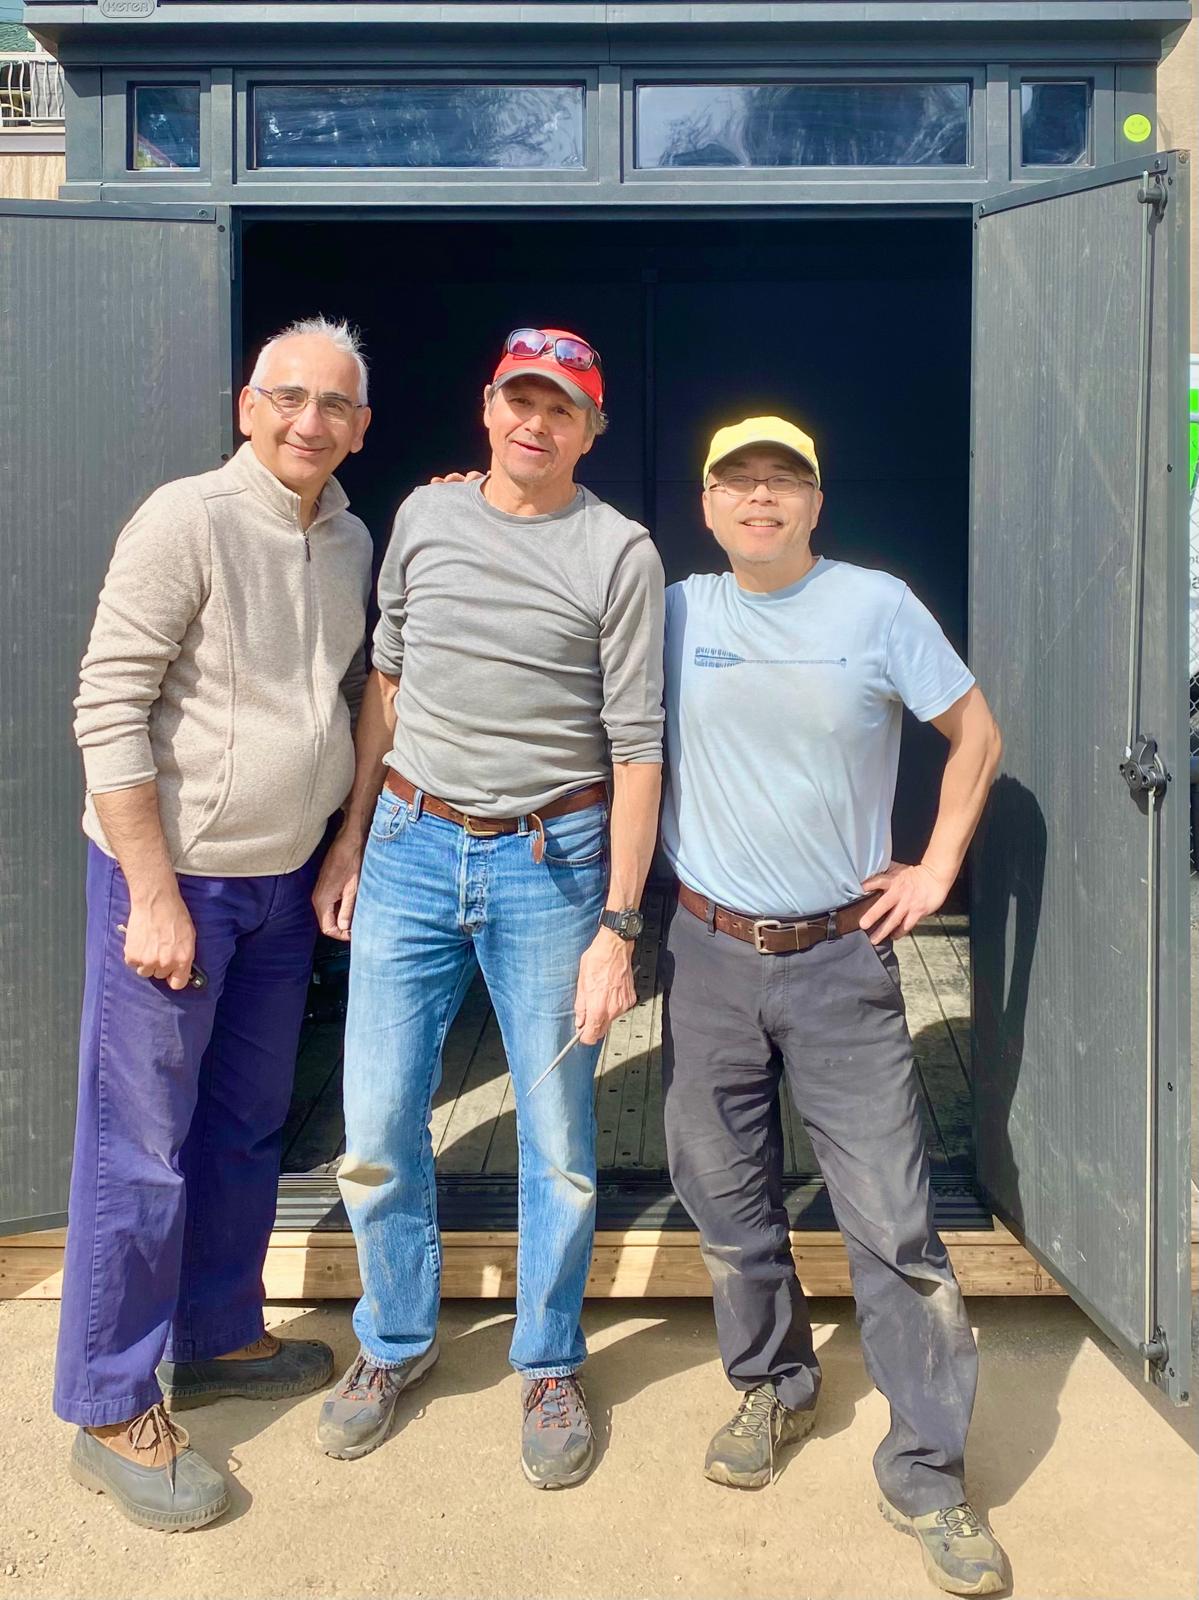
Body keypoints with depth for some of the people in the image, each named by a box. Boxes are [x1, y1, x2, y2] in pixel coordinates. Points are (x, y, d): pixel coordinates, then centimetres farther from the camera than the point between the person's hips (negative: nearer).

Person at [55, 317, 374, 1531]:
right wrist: (155, 895, -18)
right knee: (141, 1149, 2)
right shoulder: (187, 521, -15)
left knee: (246, 1126, 17)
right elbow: (108, 708, -16)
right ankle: (113, 1410, 18)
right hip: (173, 872, -7)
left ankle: (216, 1337, 36)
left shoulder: (351, 542, 6)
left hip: (283, 876, 7)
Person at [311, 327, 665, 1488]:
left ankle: (548, 1366, 29)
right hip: (411, 844, 3)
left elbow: (636, 746, -7)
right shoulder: (424, 518, 8)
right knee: (375, 1129, 7)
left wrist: (617, 927, -11)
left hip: (549, 860, -3)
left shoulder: (620, 553, -4)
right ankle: (395, 1345, 32)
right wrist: (352, 837, 12)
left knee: (558, 1139, 6)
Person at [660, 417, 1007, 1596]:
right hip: (710, 953, 3)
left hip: (843, 958, -2)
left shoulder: (877, 605, -2)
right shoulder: (675, 614, 3)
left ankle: (925, 1473, 15)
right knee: (726, 1198, 13)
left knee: (891, 1219, -1)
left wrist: (937, 867, 1)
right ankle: (772, 1388, 37)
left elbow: (975, 731, 6)